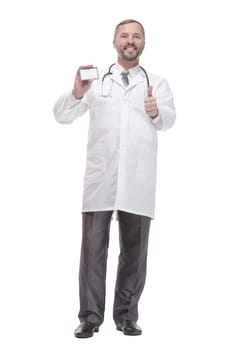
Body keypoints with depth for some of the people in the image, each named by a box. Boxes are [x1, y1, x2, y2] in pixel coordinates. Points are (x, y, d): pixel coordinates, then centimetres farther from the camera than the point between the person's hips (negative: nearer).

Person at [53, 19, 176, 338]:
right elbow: (62, 116, 6)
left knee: (134, 250, 5)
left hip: (138, 180, 1)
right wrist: (77, 93, -15)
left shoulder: (156, 83, 12)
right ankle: (90, 317, 5)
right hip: (100, 177, 0)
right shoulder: (97, 80, 13)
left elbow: (169, 119, -6)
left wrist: (156, 111, -30)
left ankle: (126, 315, 16)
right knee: (93, 246, -2)